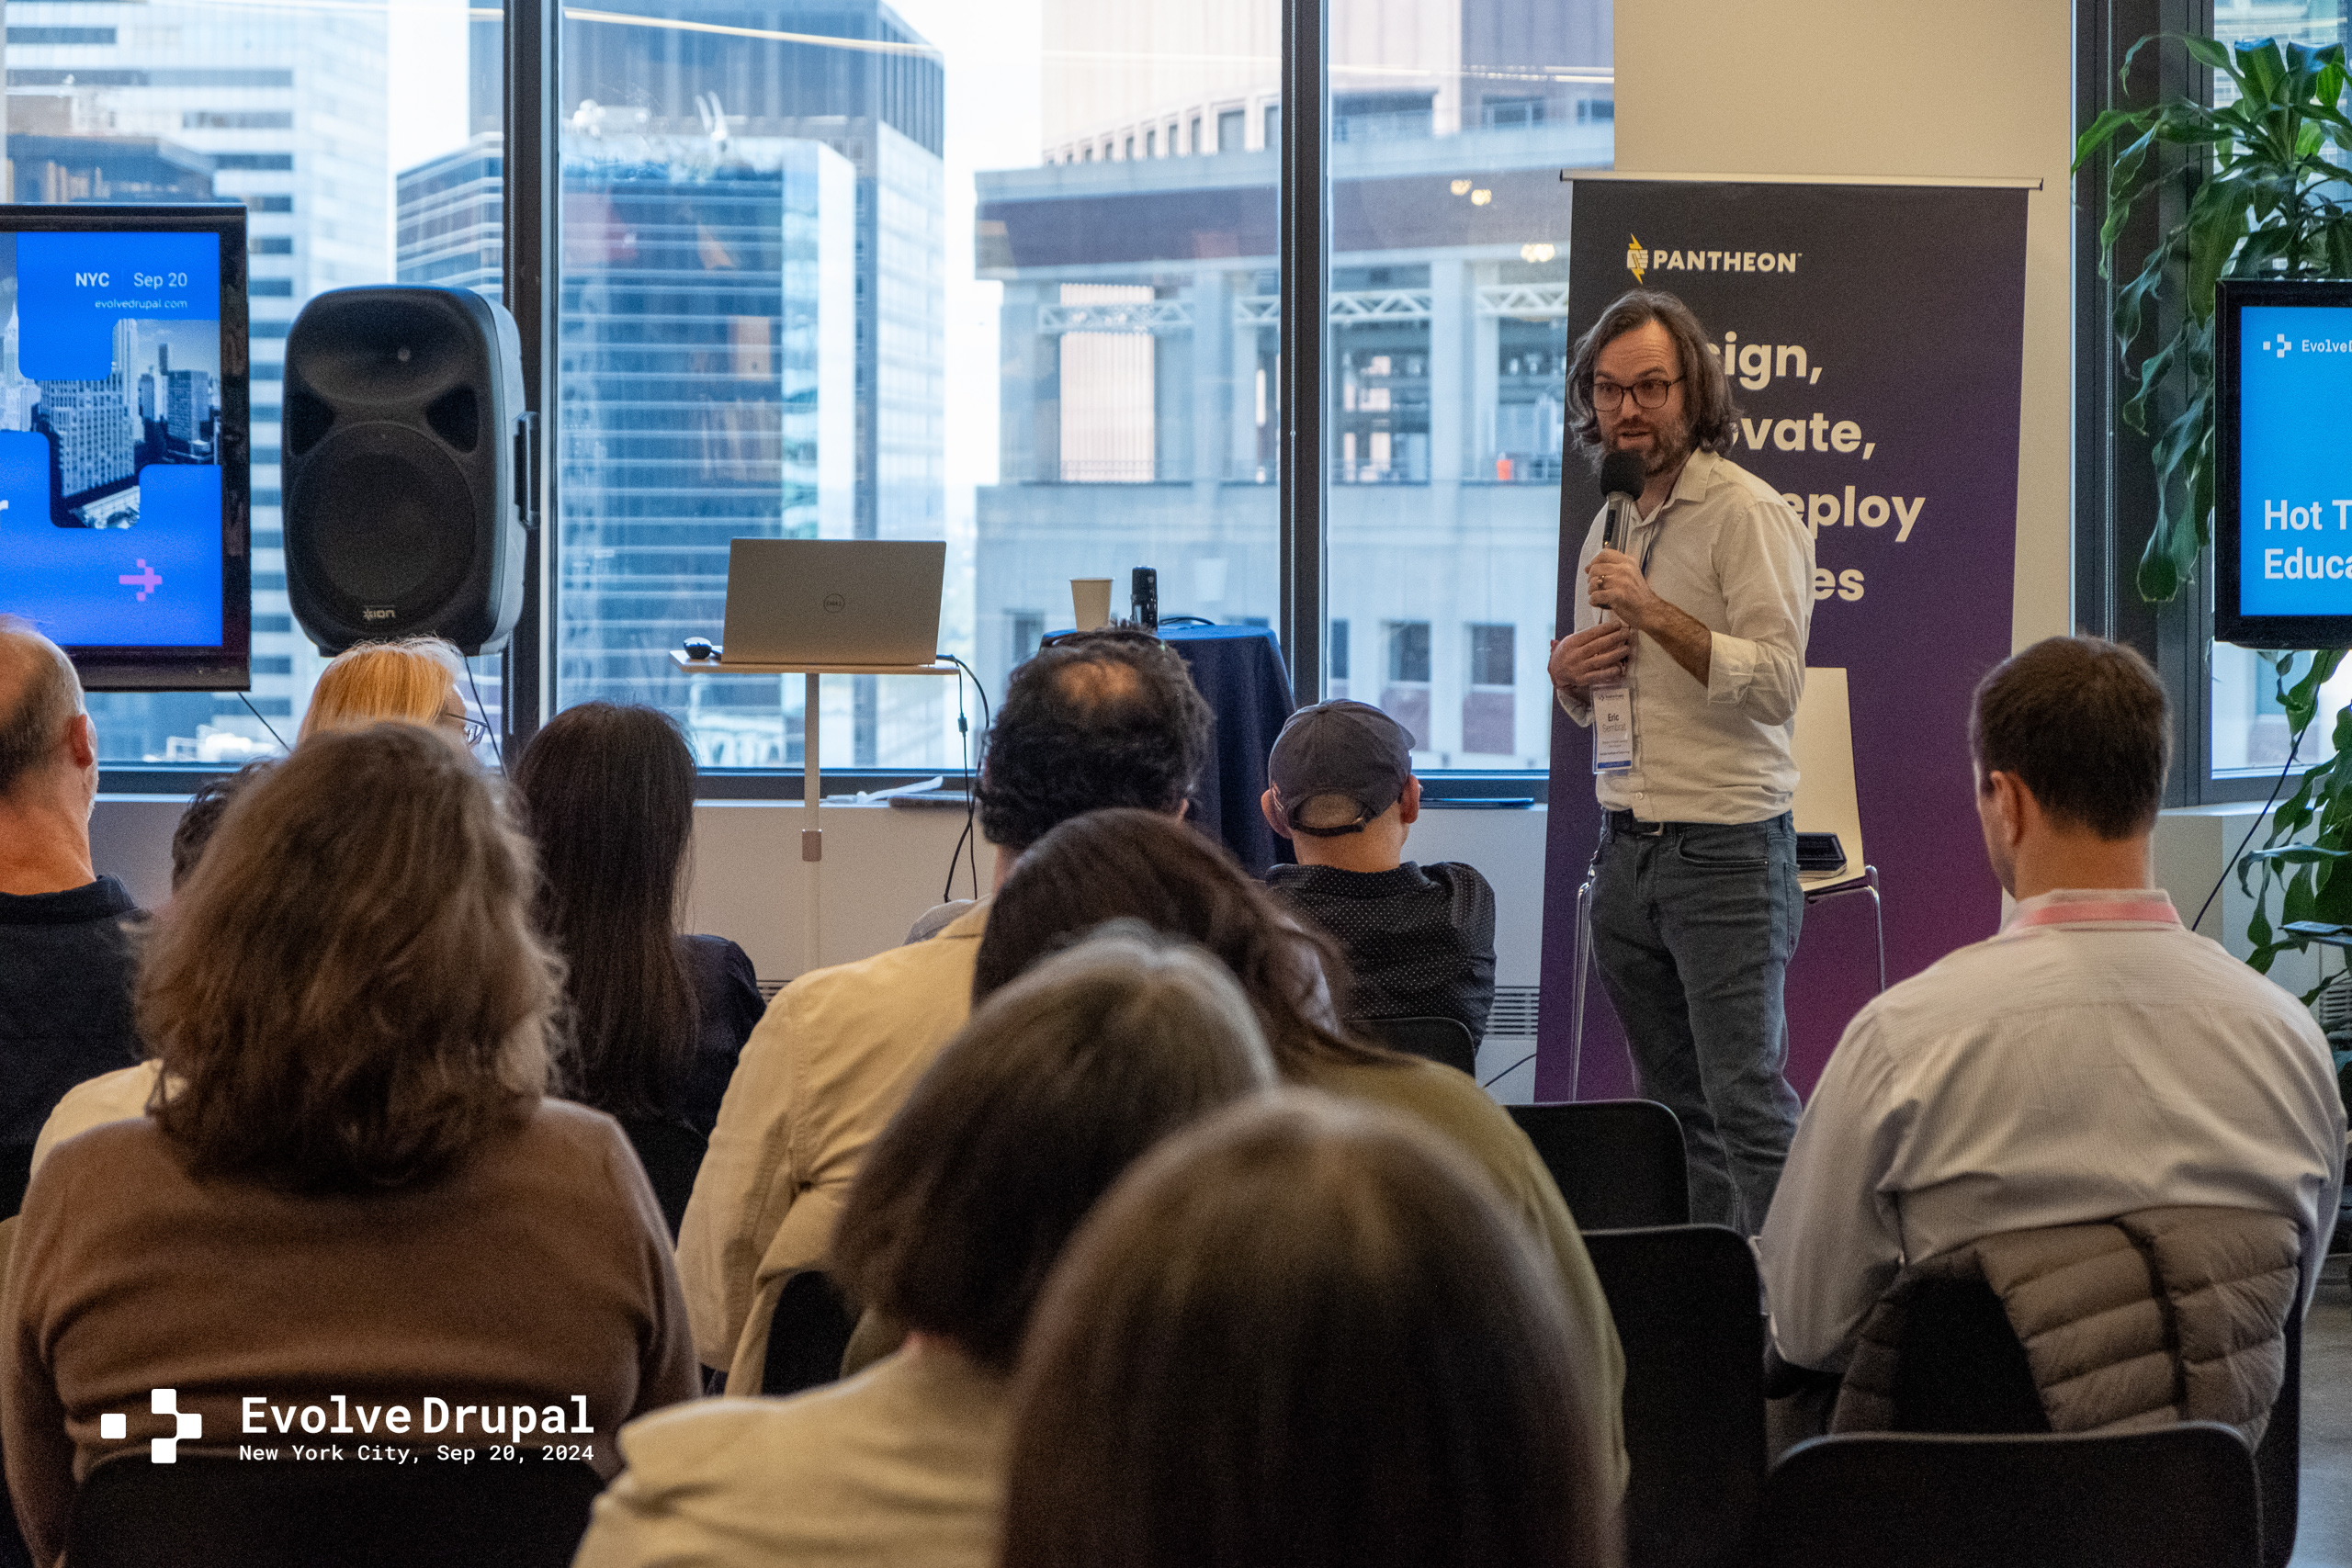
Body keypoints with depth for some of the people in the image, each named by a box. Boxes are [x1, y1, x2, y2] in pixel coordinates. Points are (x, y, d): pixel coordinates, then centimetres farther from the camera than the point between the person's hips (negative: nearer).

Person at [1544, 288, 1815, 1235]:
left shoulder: (1747, 512, -9)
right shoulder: (1610, 524, 16)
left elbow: (1774, 683, -18)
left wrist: (1653, 610, -21)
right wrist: (1568, 670, 3)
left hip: (1727, 846, -8)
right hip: (1626, 848, 8)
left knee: (1747, 1103, -10)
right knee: (1673, 1104, 10)